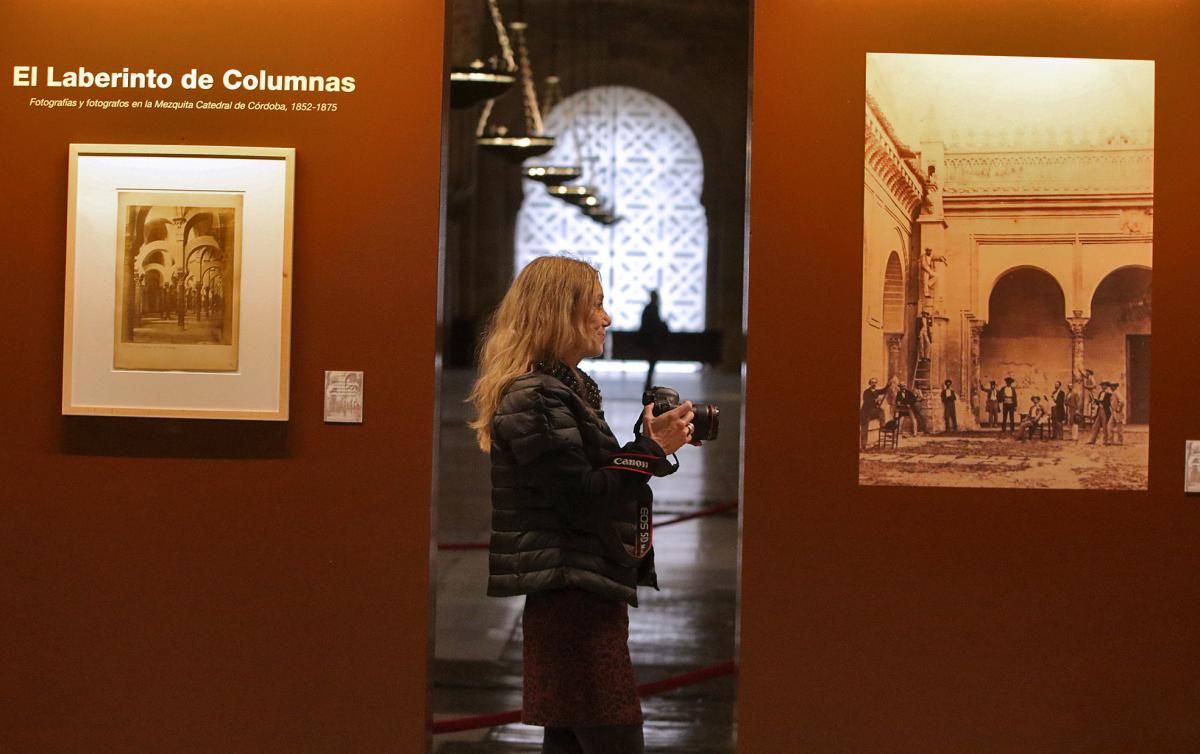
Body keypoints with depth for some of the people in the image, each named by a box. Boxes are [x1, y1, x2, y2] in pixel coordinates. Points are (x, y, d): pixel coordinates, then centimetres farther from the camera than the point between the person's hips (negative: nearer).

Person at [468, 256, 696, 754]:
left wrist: (656, 438, 6)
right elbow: (584, 499, -20)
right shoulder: (535, 398, -14)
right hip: (567, 594, -11)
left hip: (573, 594, 11)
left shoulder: (563, 388, 18)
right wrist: (652, 446, -15)